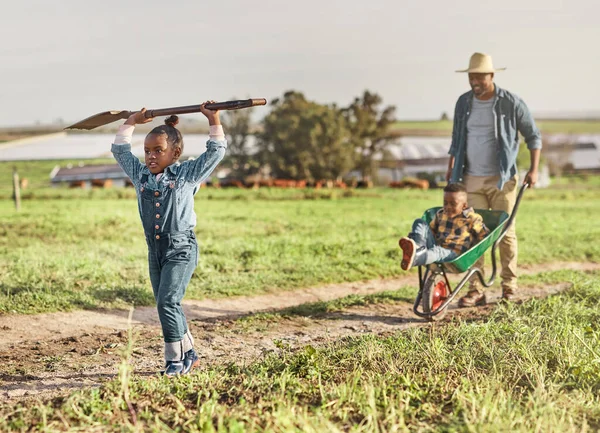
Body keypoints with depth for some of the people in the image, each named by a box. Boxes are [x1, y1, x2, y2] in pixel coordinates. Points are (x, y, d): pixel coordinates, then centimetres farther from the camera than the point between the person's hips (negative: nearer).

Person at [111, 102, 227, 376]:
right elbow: (120, 151, 20)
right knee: (166, 306, 8)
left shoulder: (187, 174, -2)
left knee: (167, 301, -15)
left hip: (181, 250, -6)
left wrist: (214, 120, -1)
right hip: (155, 250, 6)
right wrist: (131, 122, 21)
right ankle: (187, 352, 22)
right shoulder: (141, 175, 10)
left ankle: (176, 358, -6)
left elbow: (216, 151, 0)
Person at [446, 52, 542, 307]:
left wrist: (533, 169, -7)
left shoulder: (511, 103, -5)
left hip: (502, 180, -3)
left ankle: (509, 286, 17)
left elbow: (533, 136, 2)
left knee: (505, 232, 2)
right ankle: (476, 290, 1)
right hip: (471, 179, 3)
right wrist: (451, 167, 11)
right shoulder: (463, 102, 6)